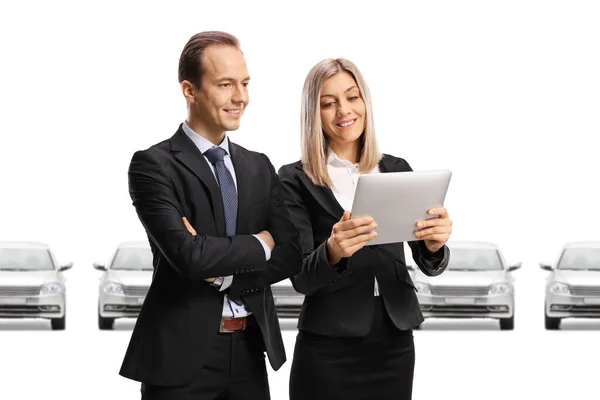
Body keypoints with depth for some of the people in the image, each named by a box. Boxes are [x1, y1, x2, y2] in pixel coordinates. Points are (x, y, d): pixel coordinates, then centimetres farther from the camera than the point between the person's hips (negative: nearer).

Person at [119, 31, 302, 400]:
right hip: (182, 355, -5)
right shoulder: (153, 165, -8)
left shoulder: (259, 167, 10)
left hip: (249, 352, 5)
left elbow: (290, 256, 2)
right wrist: (258, 244, -7)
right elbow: (188, 254, -21)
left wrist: (226, 273, -13)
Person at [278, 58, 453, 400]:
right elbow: (301, 278, -9)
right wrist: (332, 252, -29)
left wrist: (435, 245, -21)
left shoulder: (397, 170, 6)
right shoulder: (296, 179, -4)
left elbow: (429, 265, 1)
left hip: (395, 342, 3)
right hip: (328, 350, -3)